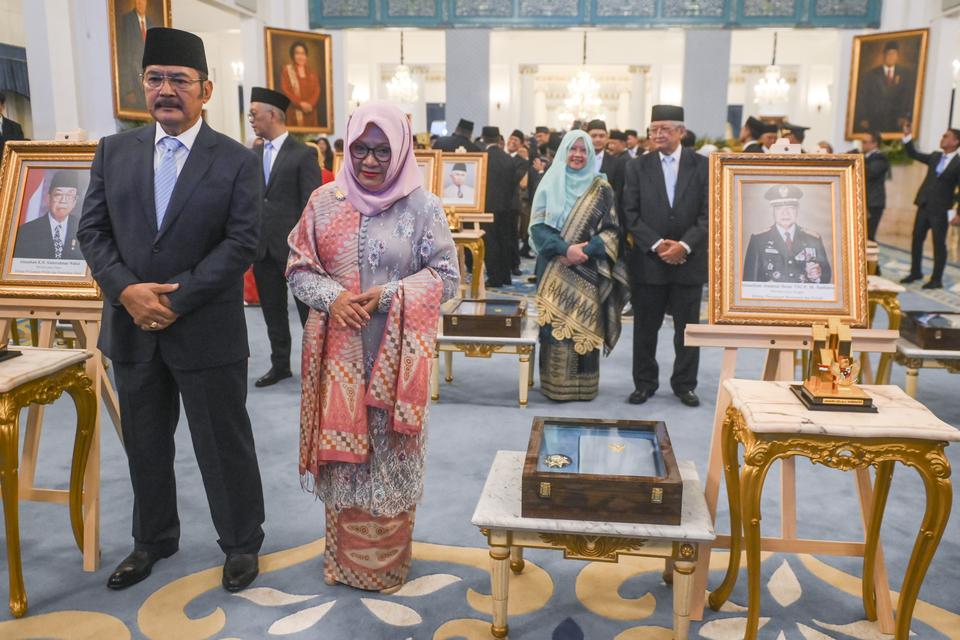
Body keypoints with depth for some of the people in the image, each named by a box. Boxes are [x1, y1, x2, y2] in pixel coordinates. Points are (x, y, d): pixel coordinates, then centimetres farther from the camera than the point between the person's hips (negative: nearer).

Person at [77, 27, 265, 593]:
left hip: (207, 331, -4)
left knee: (224, 444, 8)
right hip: (131, 328, 4)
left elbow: (241, 244, -12)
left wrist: (176, 301, -17)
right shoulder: (114, 151, 7)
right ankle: (154, 540, 38)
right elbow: (93, 231, 5)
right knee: (145, 444, 18)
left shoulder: (237, 161, -5)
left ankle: (242, 543, 27)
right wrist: (126, 289, -12)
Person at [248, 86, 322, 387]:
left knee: (308, 309, 3)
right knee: (272, 310, 13)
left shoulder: (303, 154, -7)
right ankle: (280, 365, 24)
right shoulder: (254, 155, 10)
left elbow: (311, 204, -9)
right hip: (263, 246, 6)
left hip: (293, 246, -6)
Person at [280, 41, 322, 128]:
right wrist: (300, 104, -15)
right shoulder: (287, 70, 2)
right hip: (294, 112, -4)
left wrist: (310, 104, -12)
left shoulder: (312, 71, 14)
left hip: (310, 112, 4)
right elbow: (285, 90, -6)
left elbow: (317, 90, 6)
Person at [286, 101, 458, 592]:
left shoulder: (423, 207, -4)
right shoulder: (325, 201, 3)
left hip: (394, 353, -2)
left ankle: (387, 560, 26)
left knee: (390, 453, 7)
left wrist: (389, 296, -18)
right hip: (338, 351, 3)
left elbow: (446, 276, -5)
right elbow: (298, 268, 5)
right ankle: (343, 555, 31)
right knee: (340, 446, 12)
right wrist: (332, 297, -15)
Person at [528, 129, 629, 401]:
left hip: (588, 268, 0)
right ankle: (555, 383, 10)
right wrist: (564, 249, -16)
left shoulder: (601, 188, 5)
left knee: (584, 323, 0)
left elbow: (611, 229, 1)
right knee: (555, 323, 0)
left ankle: (583, 385, 10)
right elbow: (537, 225, -1)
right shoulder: (549, 184, 6)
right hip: (555, 268, 0)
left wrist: (585, 250, -15)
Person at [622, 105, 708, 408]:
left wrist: (684, 245, -16)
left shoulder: (703, 165, 2)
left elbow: (709, 213, -3)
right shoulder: (638, 167, 4)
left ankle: (685, 384, 23)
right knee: (645, 327, 7)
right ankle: (645, 383, 21)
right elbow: (631, 213, -2)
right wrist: (657, 245, -14)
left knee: (688, 327, 9)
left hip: (689, 260, 0)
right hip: (648, 261, 0)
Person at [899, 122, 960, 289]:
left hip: (940, 210, -6)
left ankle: (936, 280, 10)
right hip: (924, 206, 6)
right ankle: (915, 272, 26)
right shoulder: (935, 156, 9)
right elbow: (913, 154, 16)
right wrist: (907, 136, 5)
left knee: (939, 244, 2)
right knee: (917, 239, 11)